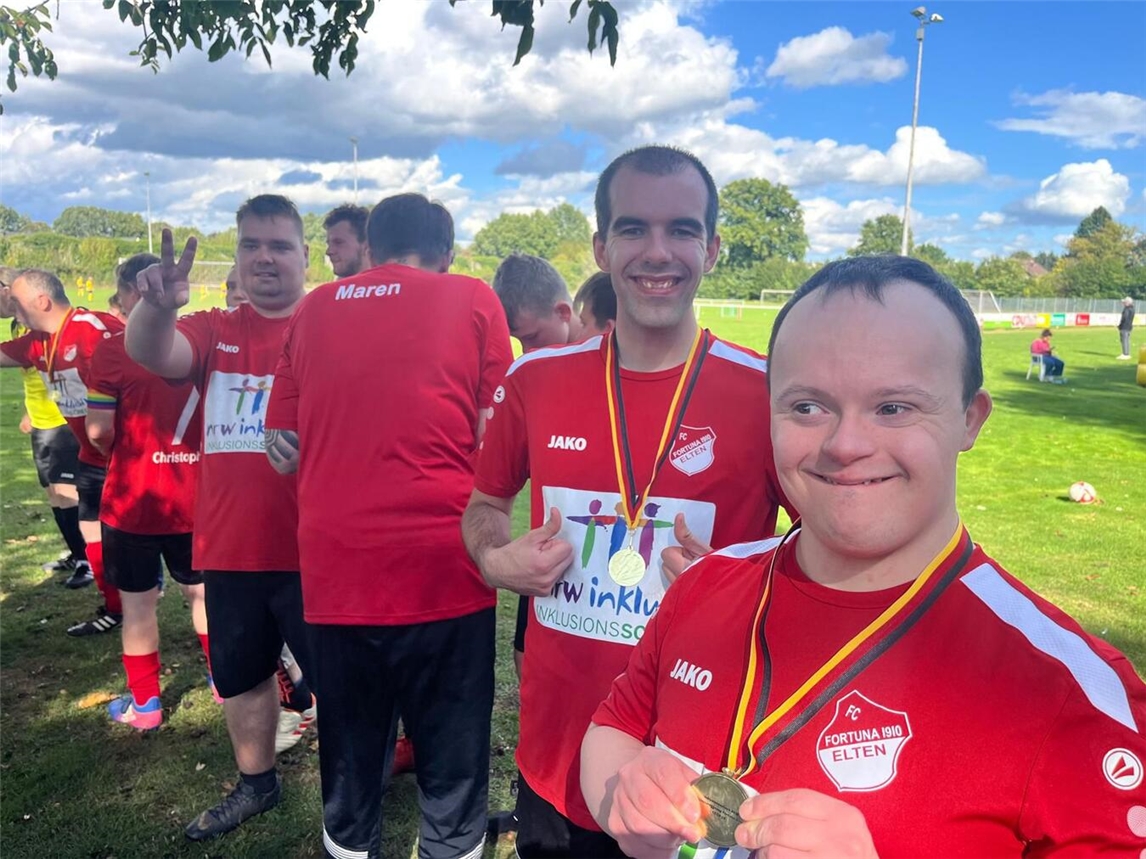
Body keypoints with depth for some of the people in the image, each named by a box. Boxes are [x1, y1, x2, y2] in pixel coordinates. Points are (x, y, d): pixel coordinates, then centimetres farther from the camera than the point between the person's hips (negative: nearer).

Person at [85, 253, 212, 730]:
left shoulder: (113, 350, -15)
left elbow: (99, 430, -15)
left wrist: (116, 452, 7)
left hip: (134, 499, -4)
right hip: (196, 498, 4)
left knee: (138, 601, 10)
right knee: (201, 590, 19)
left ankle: (144, 703, 22)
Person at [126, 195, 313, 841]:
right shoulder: (213, 331, 5)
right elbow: (153, 354, -15)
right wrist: (156, 307, -38)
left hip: (312, 550, -5)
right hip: (230, 549, 5)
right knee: (241, 674, 22)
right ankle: (256, 783, 45)